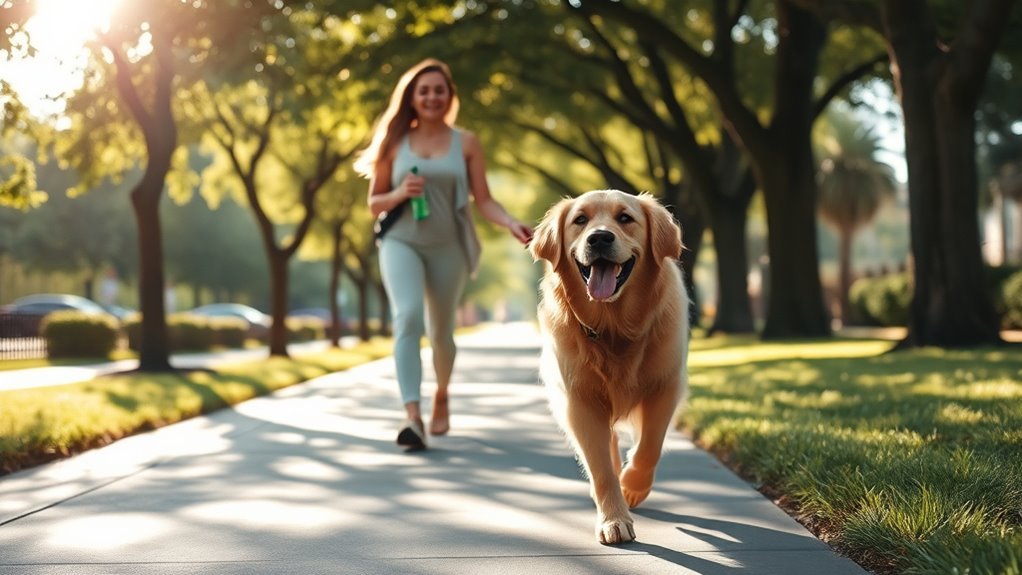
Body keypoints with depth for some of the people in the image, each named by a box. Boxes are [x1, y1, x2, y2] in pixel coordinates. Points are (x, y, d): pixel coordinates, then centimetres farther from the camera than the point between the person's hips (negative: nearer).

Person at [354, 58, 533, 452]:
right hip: (401, 242, -1)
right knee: (408, 318, -25)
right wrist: (400, 193, -11)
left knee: (441, 332, 13)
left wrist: (513, 224, -18)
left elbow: (483, 200, 0)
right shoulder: (395, 143, 7)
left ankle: (441, 397, 42)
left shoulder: (466, 143, 4)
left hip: (448, 247, 1)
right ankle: (412, 416, -32)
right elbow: (374, 204, 10)